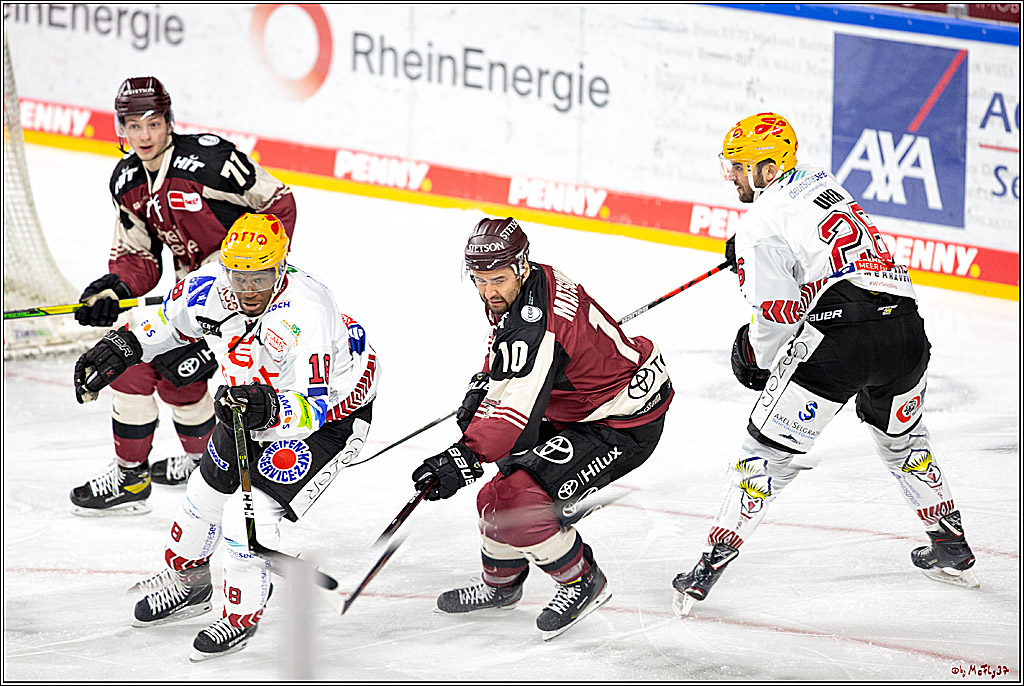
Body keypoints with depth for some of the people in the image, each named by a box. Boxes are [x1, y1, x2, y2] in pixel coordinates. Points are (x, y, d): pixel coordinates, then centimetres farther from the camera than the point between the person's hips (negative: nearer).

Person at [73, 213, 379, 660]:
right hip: (260, 396, 8)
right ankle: (188, 584, 44)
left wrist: (269, 409, -57)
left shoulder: (305, 315, -41)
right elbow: (172, 320, 4)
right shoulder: (213, 285, -21)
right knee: (209, 488, 18)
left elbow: (312, 407, -40)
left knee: (251, 509, -17)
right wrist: (123, 347, -4)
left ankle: (242, 616, 4)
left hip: (334, 407, -8)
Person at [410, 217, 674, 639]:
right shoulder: (515, 291, -3)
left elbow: (519, 411, -42)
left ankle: (583, 584, 2)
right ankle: (499, 585, 35)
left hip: (625, 424, -10)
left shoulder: (537, 325, -33)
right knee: (498, 496, 11)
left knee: (520, 499, -19)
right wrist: (484, 387, 11)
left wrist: (466, 456, -51)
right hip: (570, 410, 10)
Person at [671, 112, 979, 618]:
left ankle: (712, 562, -1)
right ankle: (952, 551, 38)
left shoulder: (760, 223, -1)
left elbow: (775, 310, -9)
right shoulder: (821, 182, 21)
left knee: (770, 450, 2)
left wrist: (760, 361, 8)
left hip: (839, 335, -7)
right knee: (902, 439, 31)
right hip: (905, 327, 7)